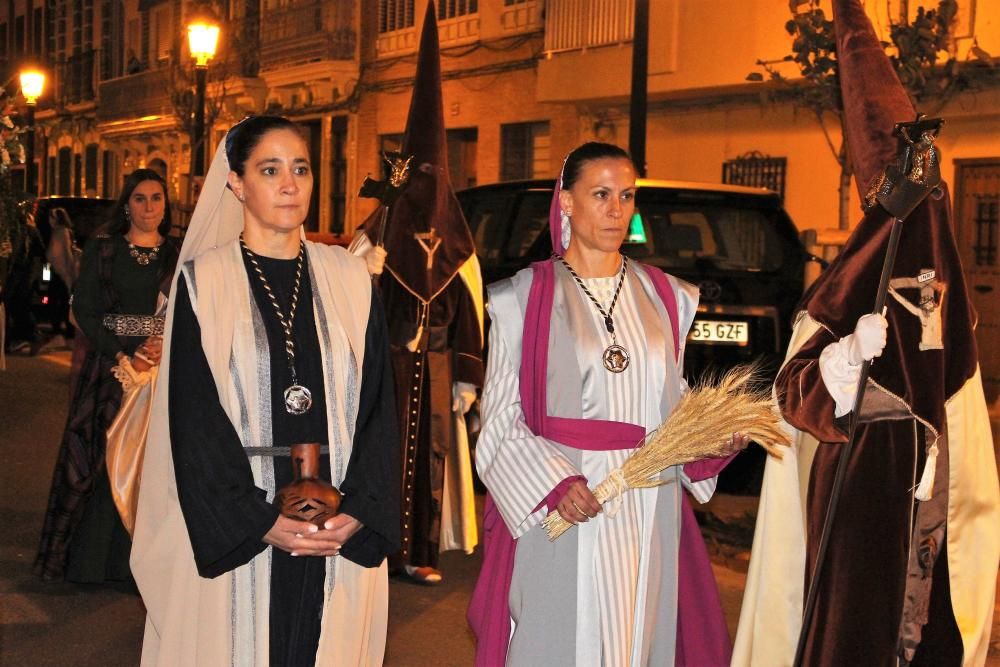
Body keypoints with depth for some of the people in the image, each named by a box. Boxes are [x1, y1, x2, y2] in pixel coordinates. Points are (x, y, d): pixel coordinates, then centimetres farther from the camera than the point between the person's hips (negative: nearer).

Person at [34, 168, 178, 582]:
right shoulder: (101, 250, 4)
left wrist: (166, 346, -13)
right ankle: (93, 559, 7)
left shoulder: (178, 257, 9)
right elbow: (84, 310, -3)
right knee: (106, 457, -3)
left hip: (164, 367, 2)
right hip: (110, 367, -1)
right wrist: (124, 357, -13)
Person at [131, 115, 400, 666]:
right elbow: (193, 418, -6)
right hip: (235, 532, -2)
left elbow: (377, 403, 2)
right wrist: (260, 522, -14)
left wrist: (358, 510, -10)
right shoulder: (204, 281, -1)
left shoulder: (349, 278, 6)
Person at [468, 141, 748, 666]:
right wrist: (552, 483, -18)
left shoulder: (665, 297, 12)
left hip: (648, 515, 3)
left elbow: (674, 405, 15)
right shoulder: (523, 297, 0)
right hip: (554, 510, -3)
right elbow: (500, 420, -4)